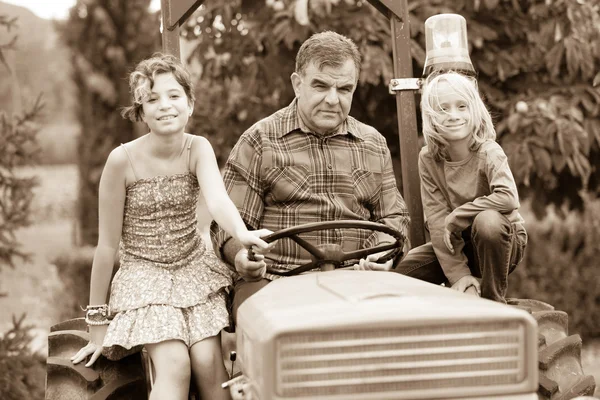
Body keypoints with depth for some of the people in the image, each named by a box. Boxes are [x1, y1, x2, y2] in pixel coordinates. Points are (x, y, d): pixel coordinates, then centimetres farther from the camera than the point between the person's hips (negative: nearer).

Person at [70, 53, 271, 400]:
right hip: (145, 272, -3)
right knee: (175, 365, -25)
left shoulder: (198, 149, -8)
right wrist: (98, 321, -5)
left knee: (208, 362, -18)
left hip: (195, 266, 3)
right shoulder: (123, 160, -15)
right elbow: (108, 244, -9)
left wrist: (242, 234, -52)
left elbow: (217, 199, -28)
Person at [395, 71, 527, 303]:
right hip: (457, 245, 4)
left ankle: (493, 300, -18)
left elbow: (508, 197, -35)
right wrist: (459, 274, -24)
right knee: (397, 272, -15)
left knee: (487, 221, -37)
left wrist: (456, 218, -28)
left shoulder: (489, 152, -18)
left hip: (502, 242, -3)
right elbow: (436, 217, -14)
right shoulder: (428, 158, -8)